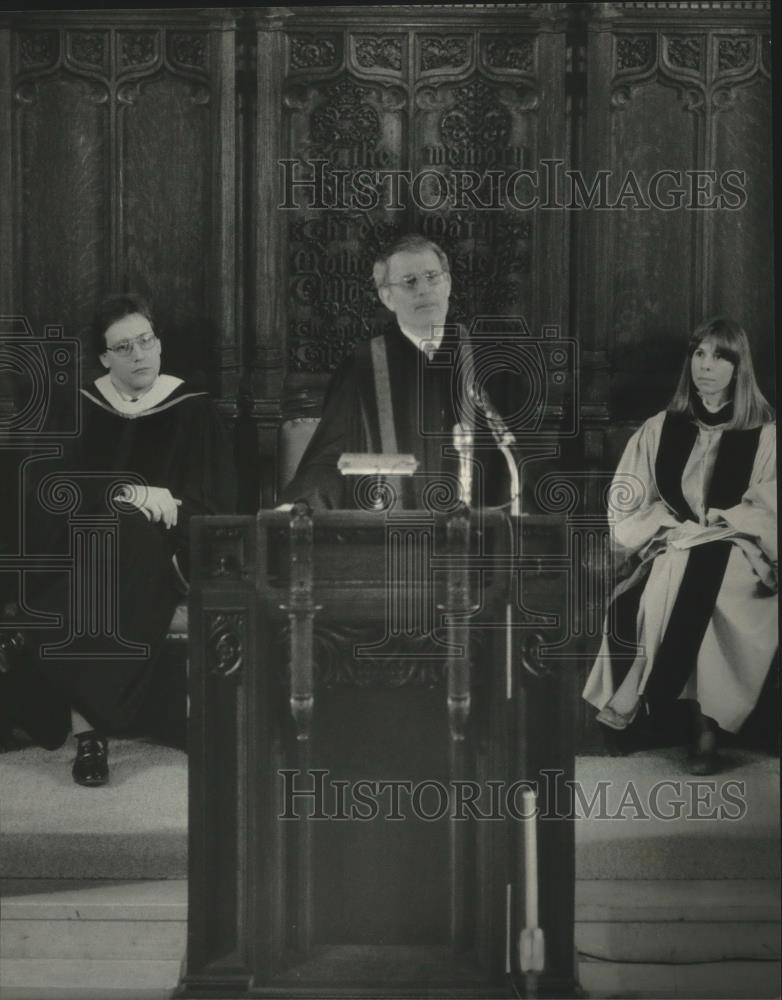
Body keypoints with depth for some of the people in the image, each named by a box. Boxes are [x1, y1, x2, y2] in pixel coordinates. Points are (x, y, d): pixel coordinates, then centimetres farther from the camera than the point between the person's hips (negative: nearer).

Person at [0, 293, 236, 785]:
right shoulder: (81, 409, 7)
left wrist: (164, 505, -19)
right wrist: (126, 494, -17)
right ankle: (88, 728, -38)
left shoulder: (194, 409, 4)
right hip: (89, 543, 0)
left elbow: (216, 501, 0)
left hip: (167, 553, 0)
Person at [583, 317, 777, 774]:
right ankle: (705, 720, -27)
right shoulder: (660, 429, 16)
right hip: (671, 549, 2)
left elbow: (767, 513, 1)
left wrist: (717, 524, -12)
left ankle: (709, 720, -29)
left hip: (734, 555, -2)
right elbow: (626, 502, 11)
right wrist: (670, 527, -6)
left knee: (703, 580, -37)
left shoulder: (764, 435, 8)